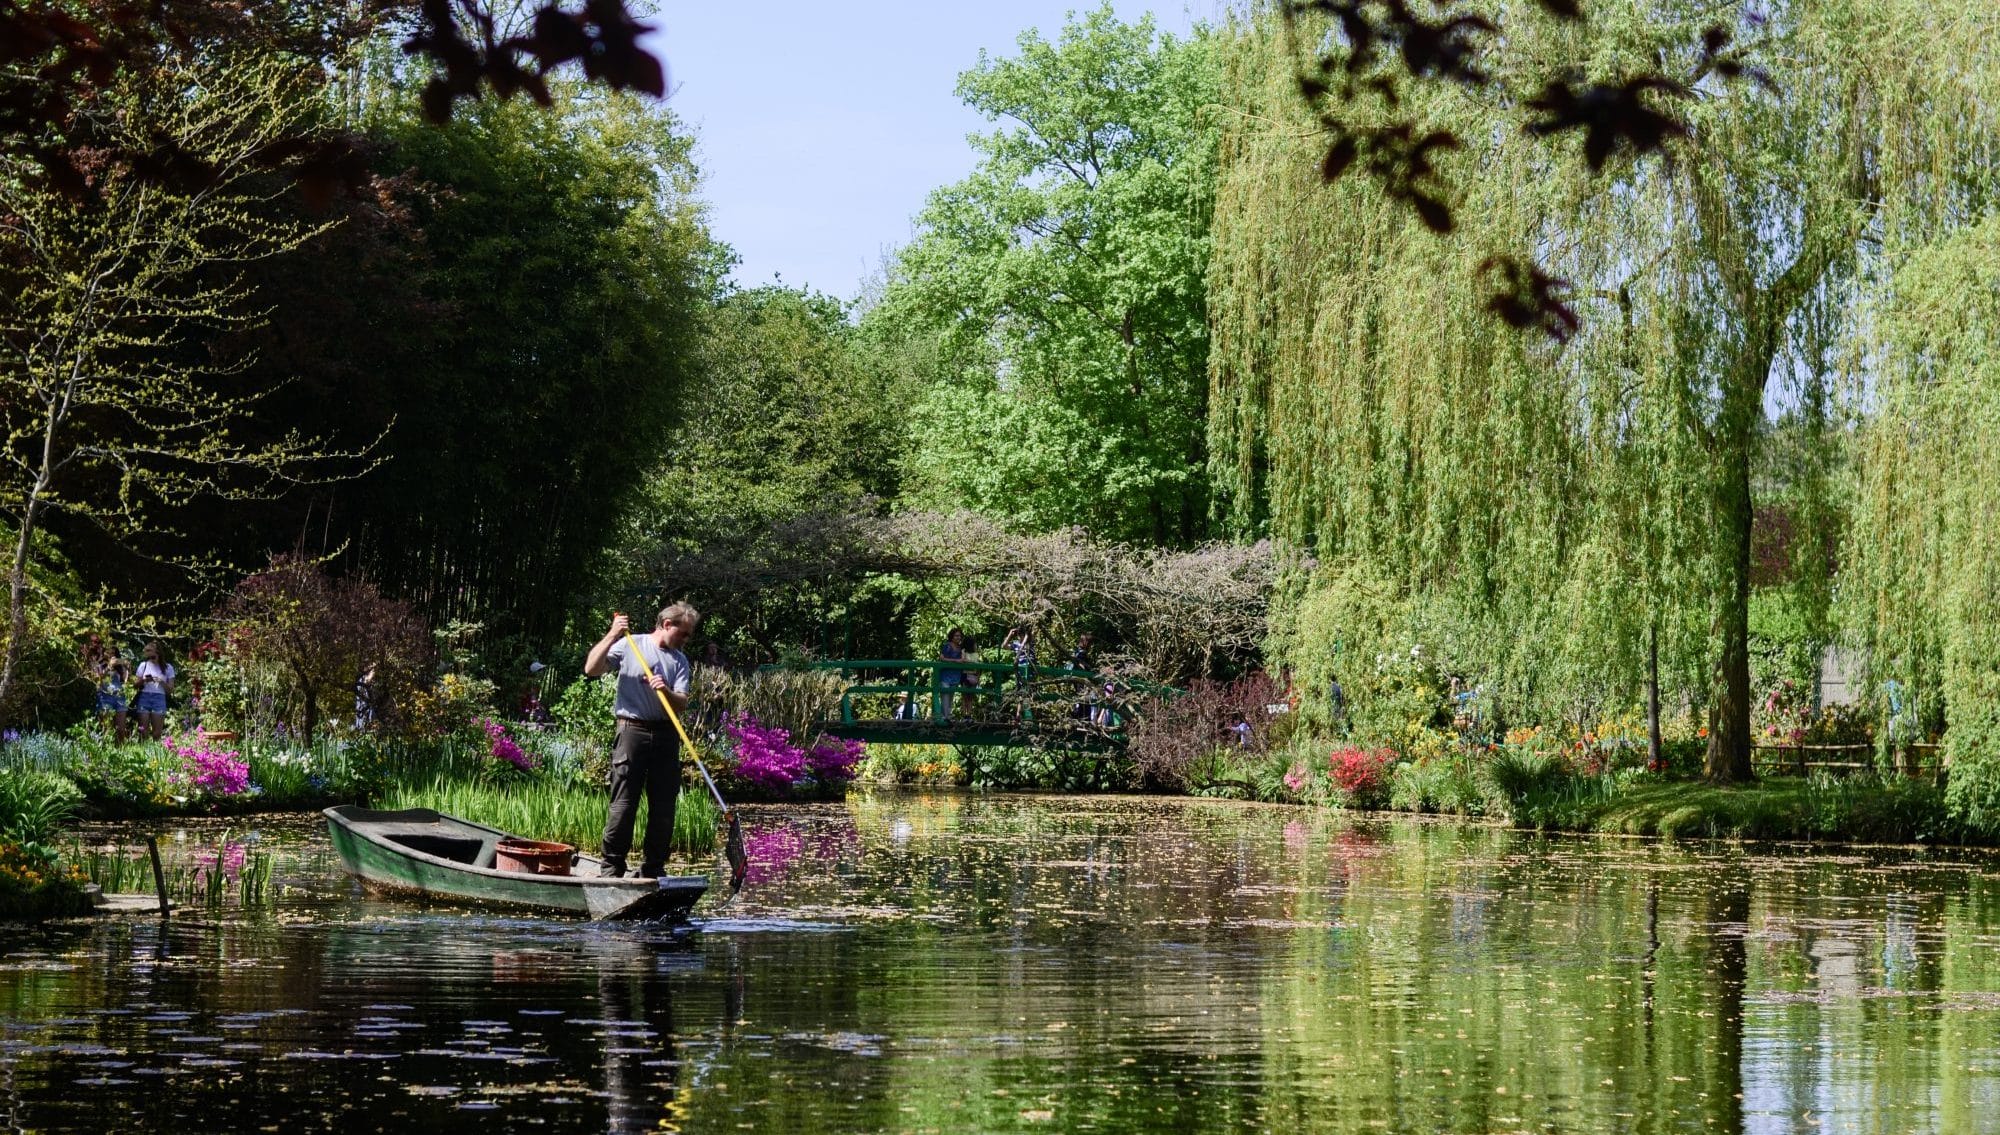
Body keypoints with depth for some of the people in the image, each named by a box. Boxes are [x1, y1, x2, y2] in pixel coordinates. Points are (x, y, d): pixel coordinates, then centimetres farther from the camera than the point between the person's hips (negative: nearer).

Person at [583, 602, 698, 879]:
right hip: (633, 730, -4)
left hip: (666, 734, 4)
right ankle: (611, 868, -2)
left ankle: (653, 870, 13)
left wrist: (666, 692, -16)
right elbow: (591, 669, -5)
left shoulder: (680, 661, 14)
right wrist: (612, 636, -13)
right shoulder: (629, 645, 3)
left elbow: (682, 705, 5)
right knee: (624, 804, -7)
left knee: (664, 806, 4)